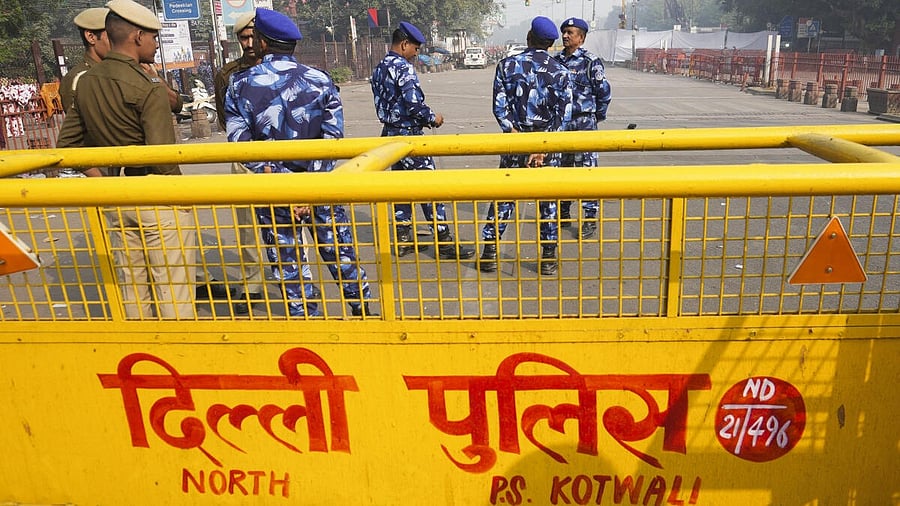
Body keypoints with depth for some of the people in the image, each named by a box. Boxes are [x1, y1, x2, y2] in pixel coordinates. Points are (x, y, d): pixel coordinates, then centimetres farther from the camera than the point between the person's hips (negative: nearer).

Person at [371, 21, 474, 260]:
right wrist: (432, 118, -6)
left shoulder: (379, 69, 12)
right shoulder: (404, 68, -16)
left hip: (390, 133, 9)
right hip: (409, 135, -9)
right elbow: (413, 103, -25)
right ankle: (444, 242, 2)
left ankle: (403, 239, 20)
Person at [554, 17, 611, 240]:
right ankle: (563, 214, 25)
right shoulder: (555, 60, 8)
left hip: (584, 124, -5)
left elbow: (604, 93, -1)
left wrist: (597, 116, 6)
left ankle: (590, 218, 2)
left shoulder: (591, 62, -6)